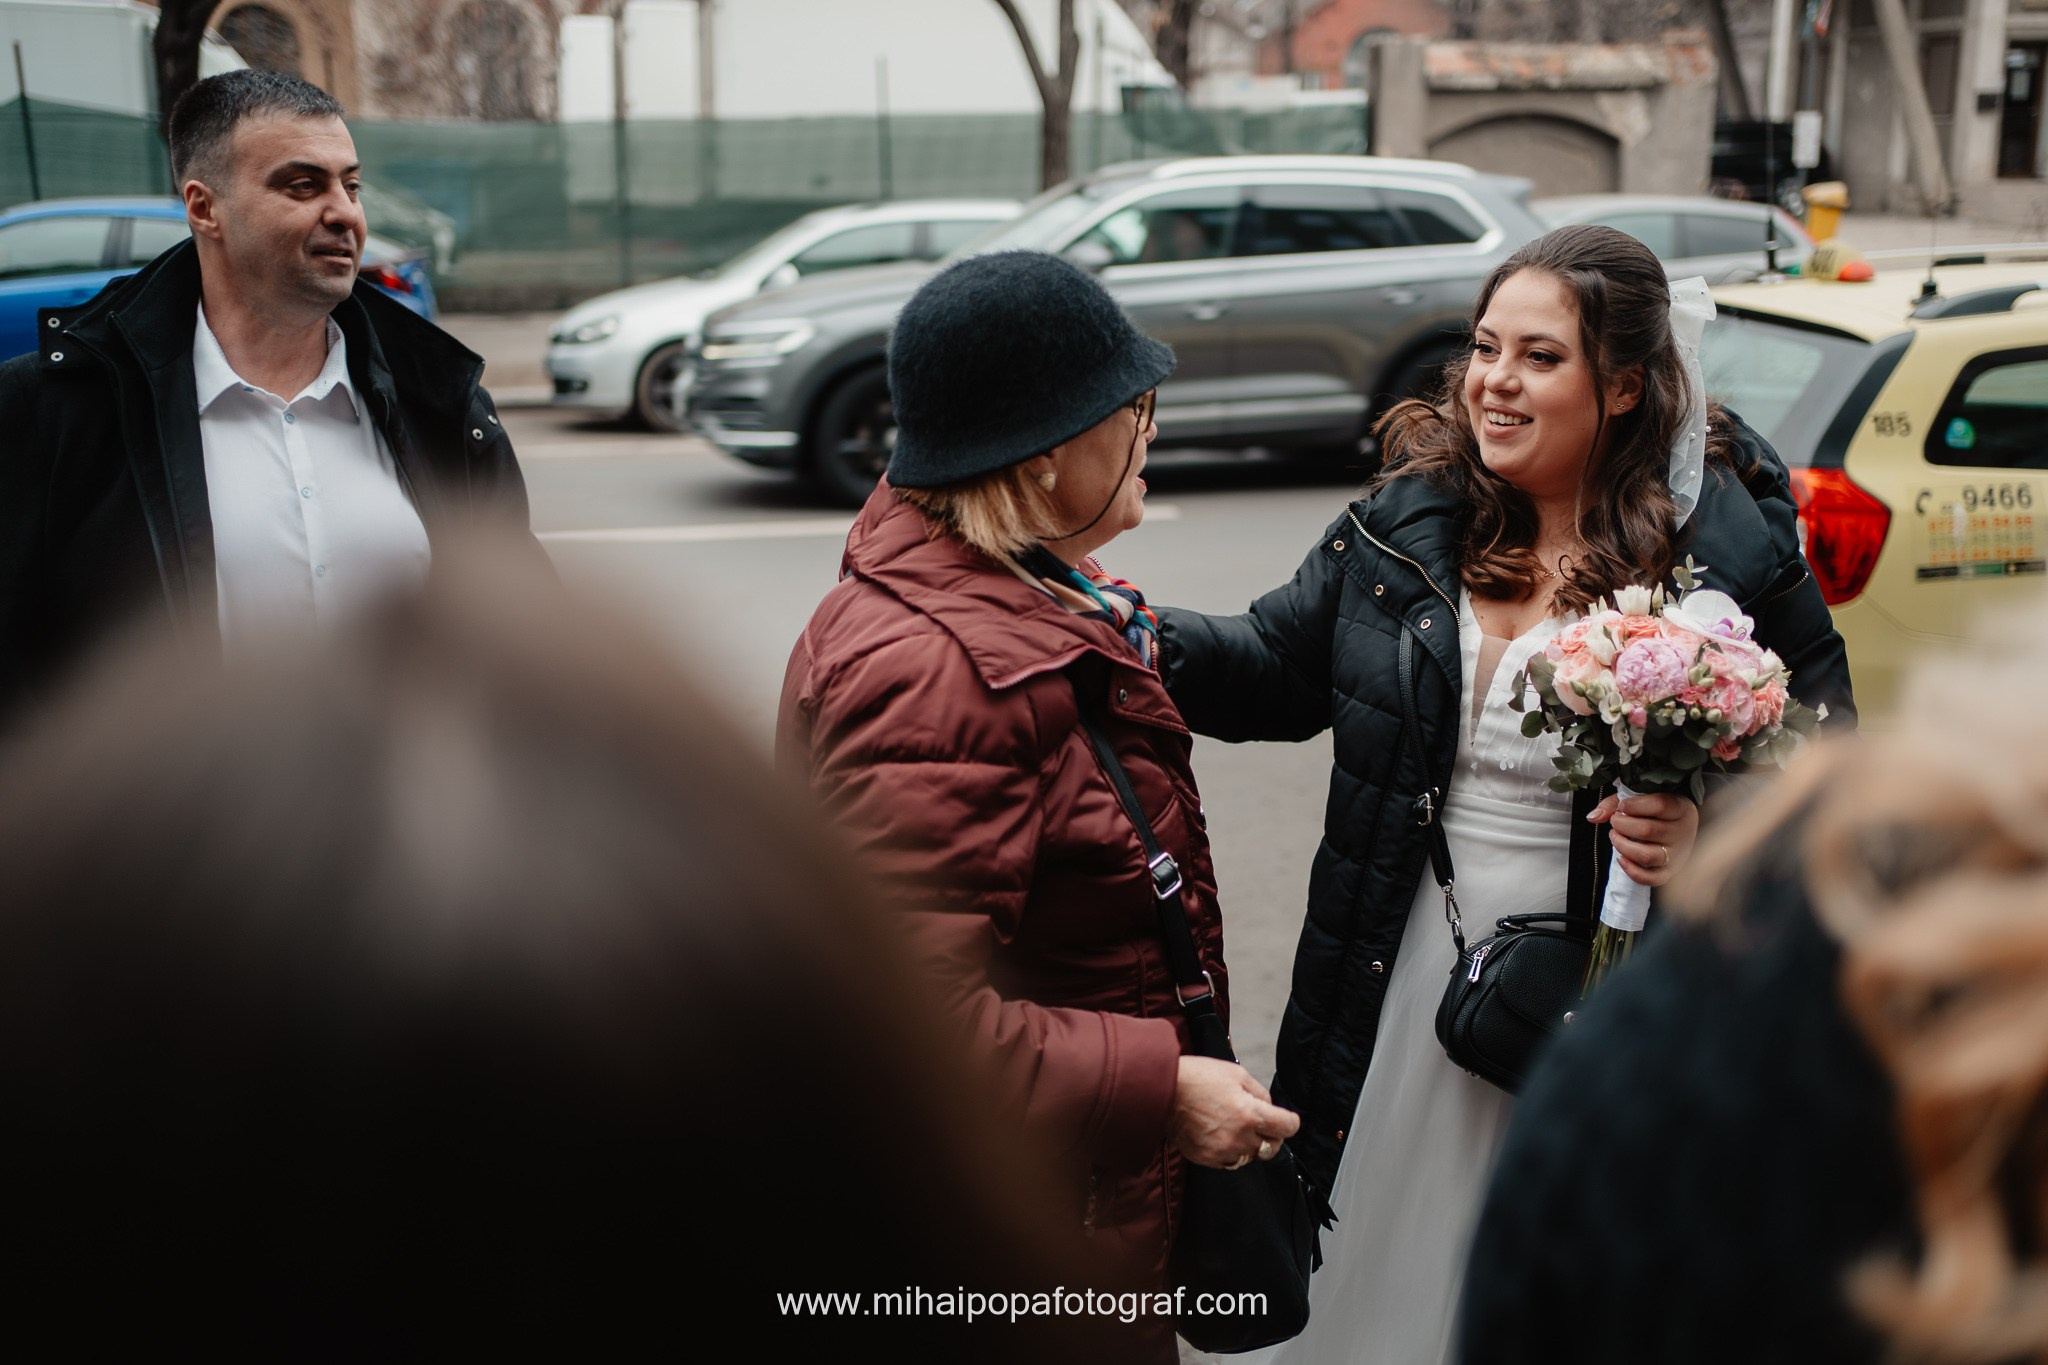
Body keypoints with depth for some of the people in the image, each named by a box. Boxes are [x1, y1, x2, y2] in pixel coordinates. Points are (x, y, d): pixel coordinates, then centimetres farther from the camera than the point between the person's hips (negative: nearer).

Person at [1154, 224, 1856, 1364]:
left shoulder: (1730, 554, -11)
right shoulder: (1409, 519, 0)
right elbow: (1280, 668, 7)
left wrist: (1711, 842, -24)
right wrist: (1147, 643, -10)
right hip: (1409, 986, 4)